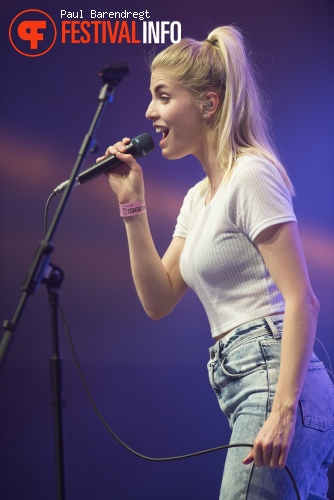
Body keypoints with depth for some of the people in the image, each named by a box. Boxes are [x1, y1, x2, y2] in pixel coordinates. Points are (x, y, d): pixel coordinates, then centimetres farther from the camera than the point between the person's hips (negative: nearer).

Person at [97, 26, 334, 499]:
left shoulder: (250, 176, -8)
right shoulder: (198, 197, 19)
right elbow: (159, 300, 16)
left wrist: (283, 410, -24)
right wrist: (132, 205, 10)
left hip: (275, 378, -9)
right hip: (243, 384, 9)